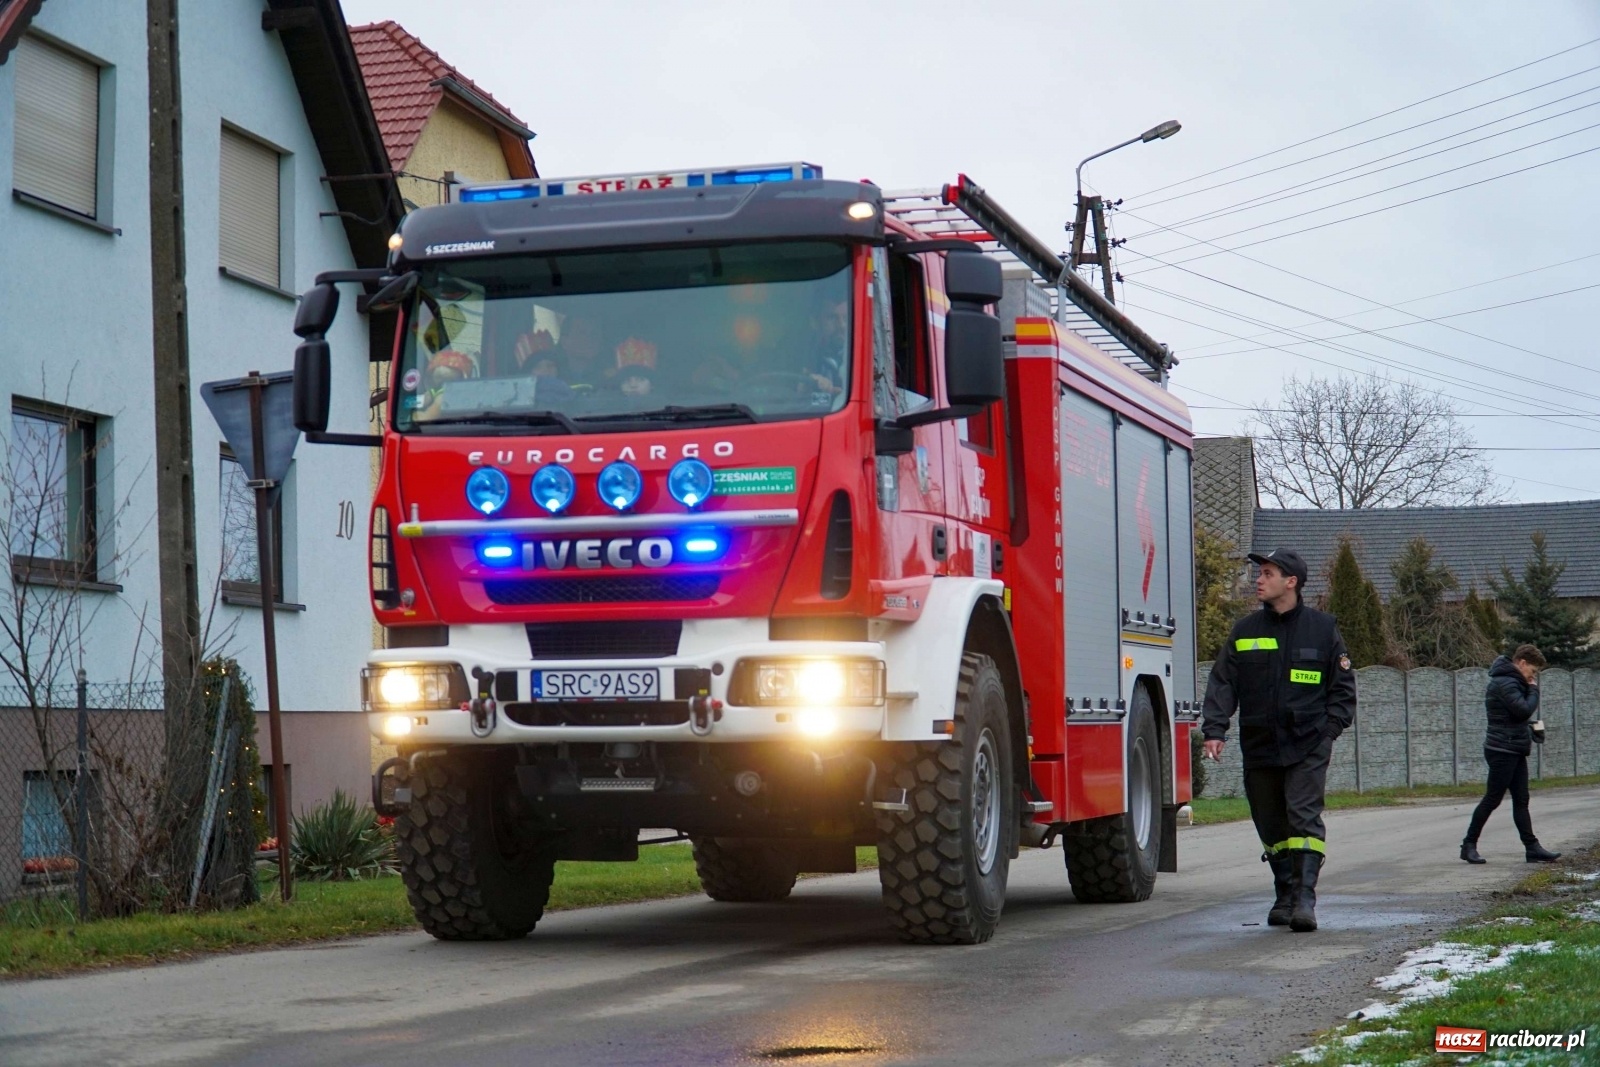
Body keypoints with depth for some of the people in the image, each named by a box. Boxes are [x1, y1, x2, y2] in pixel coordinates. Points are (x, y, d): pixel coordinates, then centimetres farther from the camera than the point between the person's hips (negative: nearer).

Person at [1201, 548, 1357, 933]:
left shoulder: (1322, 628, 4)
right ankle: (1284, 896, 21)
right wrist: (1215, 730, -7)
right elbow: (1222, 684, 5)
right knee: (1271, 826, 8)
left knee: (1304, 818, -14)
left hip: (1307, 746, -3)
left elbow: (1342, 685, 9)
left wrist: (1330, 728, -2)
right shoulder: (1245, 631, 9)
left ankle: (1305, 898, -17)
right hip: (1259, 746, 3)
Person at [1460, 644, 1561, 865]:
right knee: (1492, 799, -4)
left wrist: (1530, 732, 2)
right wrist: (1533, 690, -9)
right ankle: (1469, 845, 4)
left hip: (1516, 751, 10)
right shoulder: (1505, 683, -16)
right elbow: (1523, 710, -25)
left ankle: (1532, 847, 7)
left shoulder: (1512, 682, 16)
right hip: (1503, 751, -10)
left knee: (1521, 801, 7)